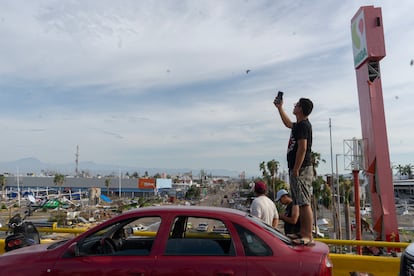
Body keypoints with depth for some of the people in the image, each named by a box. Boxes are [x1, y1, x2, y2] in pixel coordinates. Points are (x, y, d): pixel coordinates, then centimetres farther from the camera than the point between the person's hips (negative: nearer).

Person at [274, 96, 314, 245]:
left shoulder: (303, 125, -13)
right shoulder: (299, 125, 17)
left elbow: (302, 148, -21)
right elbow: (288, 123, 39)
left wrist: (296, 170, -21)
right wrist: (280, 108, 41)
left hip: (301, 169, -10)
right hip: (298, 169, 10)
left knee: (304, 203, -8)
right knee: (301, 203, 13)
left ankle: (308, 236, -4)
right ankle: (302, 232, 21)